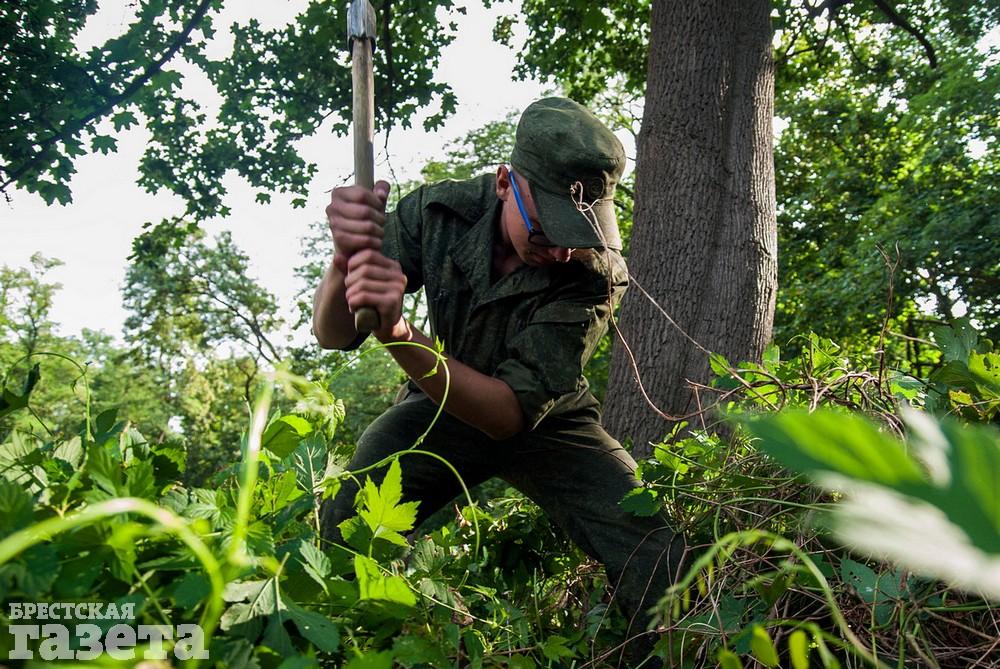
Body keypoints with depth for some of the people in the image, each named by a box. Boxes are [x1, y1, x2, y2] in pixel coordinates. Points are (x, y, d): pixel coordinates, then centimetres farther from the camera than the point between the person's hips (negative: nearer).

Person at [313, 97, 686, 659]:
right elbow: (334, 335, -19)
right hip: (441, 408, 2)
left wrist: (398, 334, -51)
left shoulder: (596, 274, -29)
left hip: (545, 422, -1)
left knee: (658, 560, -18)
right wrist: (347, 258, -42)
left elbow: (510, 412, -35)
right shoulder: (440, 212, -21)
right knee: (341, 534, -19)